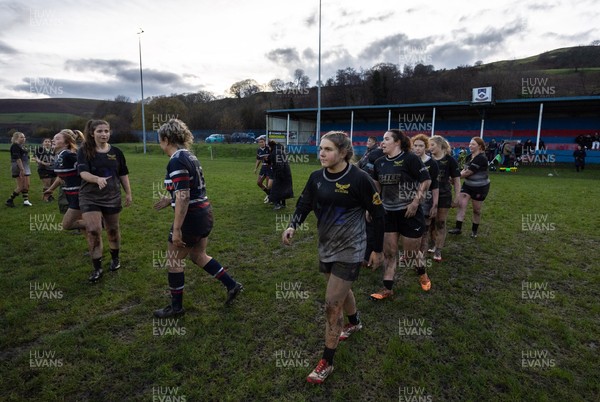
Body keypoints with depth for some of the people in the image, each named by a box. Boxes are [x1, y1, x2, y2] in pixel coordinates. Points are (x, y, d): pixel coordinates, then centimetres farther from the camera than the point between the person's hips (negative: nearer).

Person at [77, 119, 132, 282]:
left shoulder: (116, 152, 2)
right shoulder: (84, 151, -7)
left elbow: (123, 174, 9)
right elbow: (83, 173, -20)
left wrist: (128, 193, 8)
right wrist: (98, 179, -39)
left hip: (112, 197, 2)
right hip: (90, 197, -2)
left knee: (112, 229, 13)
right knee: (93, 230, -11)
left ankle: (115, 258, 36)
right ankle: (97, 268, 2)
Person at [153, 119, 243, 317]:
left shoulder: (176, 161, -19)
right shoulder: (189, 156, 10)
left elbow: (183, 197, -25)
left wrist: (176, 229, -22)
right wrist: (170, 200, 25)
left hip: (191, 217, -9)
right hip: (204, 213, 9)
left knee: (174, 262, 9)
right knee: (199, 256, 23)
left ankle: (176, 306, 24)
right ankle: (232, 285, 27)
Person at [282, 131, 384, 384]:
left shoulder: (358, 178, -19)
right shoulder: (317, 178, -4)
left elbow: (377, 214, -11)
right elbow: (304, 204, 4)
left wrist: (378, 249, -5)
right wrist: (293, 226, -17)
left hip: (349, 250, -6)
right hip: (326, 246, 6)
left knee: (332, 306, -4)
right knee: (341, 291, 26)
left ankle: (326, 362, 15)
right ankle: (355, 323, 57)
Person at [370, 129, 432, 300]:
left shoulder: (410, 159, -13)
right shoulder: (380, 162, 4)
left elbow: (426, 180, -12)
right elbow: (377, 185, 18)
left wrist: (416, 202, -18)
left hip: (409, 213, -5)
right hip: (388, 213, 5)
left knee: (410, 253, 7)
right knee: (389, 252, 8)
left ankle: (422, 273, 40)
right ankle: (387, 289, 19)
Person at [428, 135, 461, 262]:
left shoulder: (450, 160, -8)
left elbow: (456, 180, -4)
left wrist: (456, 198, -6)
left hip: (444, 196, -3)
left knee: (440, 223, 5)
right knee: (432, 222, 11)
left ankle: (438, 250, 12)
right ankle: (435, 245, 28)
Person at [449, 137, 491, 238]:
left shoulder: (481, 158, -23)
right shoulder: (470, 156, 5)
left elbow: (467, 172, -25)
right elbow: (464, 170, 5)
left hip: (480, 187, -7)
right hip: (467, 185, 7)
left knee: (476, 210, 7)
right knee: (461, 204, -7)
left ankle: (474, 230, 25)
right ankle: (458, 228, -4)